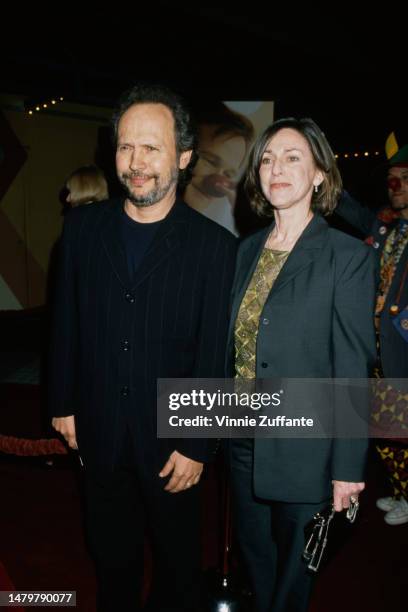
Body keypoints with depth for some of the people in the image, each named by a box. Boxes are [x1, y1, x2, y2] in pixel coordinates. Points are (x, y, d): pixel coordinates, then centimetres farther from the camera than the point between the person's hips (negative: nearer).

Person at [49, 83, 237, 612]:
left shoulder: (215, 246, -13)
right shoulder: (83, 226, -3)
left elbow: (214, 356, -11)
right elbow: (66, 323, 3)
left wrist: (196, 446, -10)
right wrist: (64, 403, 5)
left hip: (172, 441, -2)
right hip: (98, 431, 3)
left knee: (177, 558, 20)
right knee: (111, 554, 23)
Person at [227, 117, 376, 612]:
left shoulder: (347, 257, -14)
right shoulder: (248, 250, 4)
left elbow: (352, 368, -14)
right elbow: (234, 344, 9)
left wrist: (347, 467, -12)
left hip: (304, 448, -5)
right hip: (245, 441, 5)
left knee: (294, 564, 17)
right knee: (254, 553, 23)